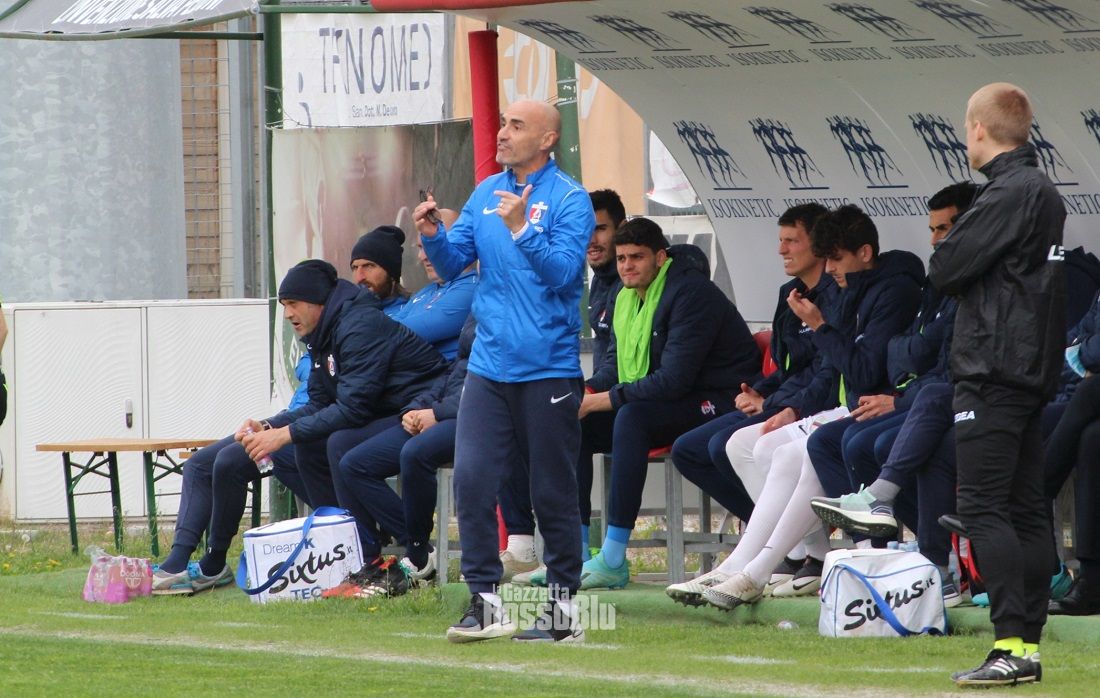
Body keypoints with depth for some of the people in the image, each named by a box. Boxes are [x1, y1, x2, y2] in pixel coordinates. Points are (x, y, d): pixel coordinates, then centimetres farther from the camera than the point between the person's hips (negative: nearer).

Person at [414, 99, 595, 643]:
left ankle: (564, 605, 11)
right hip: (490, 366, 5)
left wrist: (521, 229, -28)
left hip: (548, 369, -5)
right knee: (471, 479, -5)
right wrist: (433, 236, -7)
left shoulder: (568, 200, -5)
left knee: (553, 492, 2)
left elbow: (564, 272, -17)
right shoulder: (486, 193, 12)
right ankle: (485, 601, 1)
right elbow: (453, 264, 13)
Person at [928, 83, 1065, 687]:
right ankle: (1029, 644, 10)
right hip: (1033, 371, 10)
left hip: (993, 373, -10)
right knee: (1025, 510, 9)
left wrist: (946, 255, 5)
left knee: (983, 507, -12)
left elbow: (944, 270, -15)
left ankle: (1011, 645, -20)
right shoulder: (1044, 193, 16)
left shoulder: (1009, 195, -15)